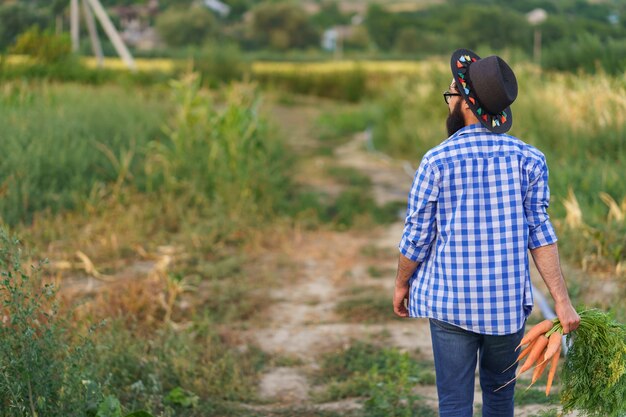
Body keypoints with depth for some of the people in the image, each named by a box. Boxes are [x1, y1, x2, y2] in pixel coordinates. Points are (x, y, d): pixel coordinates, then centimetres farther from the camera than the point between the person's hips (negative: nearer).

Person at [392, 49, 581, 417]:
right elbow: (540, 232, -7)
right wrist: (562, 300, -5)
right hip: (509, 302, 2)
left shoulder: (437, 161, -9)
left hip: (450, 300, -2)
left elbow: (418, 235, -5)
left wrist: (401, 284, 11)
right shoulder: (529, 159, -4)